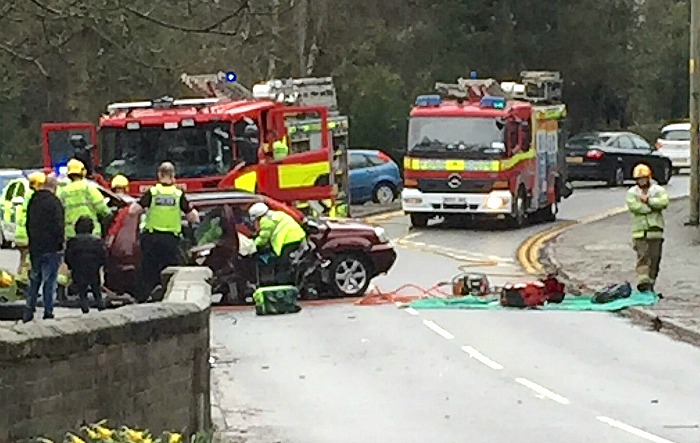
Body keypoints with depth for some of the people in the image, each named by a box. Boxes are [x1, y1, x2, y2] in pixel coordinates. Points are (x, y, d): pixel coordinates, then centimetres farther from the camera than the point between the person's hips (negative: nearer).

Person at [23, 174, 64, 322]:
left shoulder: (33, 200, 10)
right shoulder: (53, 202, -15)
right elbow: (58, 225, -17)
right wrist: (60, 242, -7)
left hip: (35, 247, 7)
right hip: (51, 248, -7)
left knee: (34, 279, 13)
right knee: (50, 279, 0)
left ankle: (29, 312, 11)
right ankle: (48, 311, 0)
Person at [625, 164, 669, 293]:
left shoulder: (658, 190, 6)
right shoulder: (632, 192, 5)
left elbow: (664, 202, -14)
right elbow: (633, 206, -13)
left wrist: (648, 200, -14)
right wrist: (653, 206, -8)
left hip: (655, 230, 2)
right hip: (640, 231, -1)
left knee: (654, 257, 5)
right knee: (643, 256, -13)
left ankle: (651, 283, 15)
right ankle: (643, 282, -23)